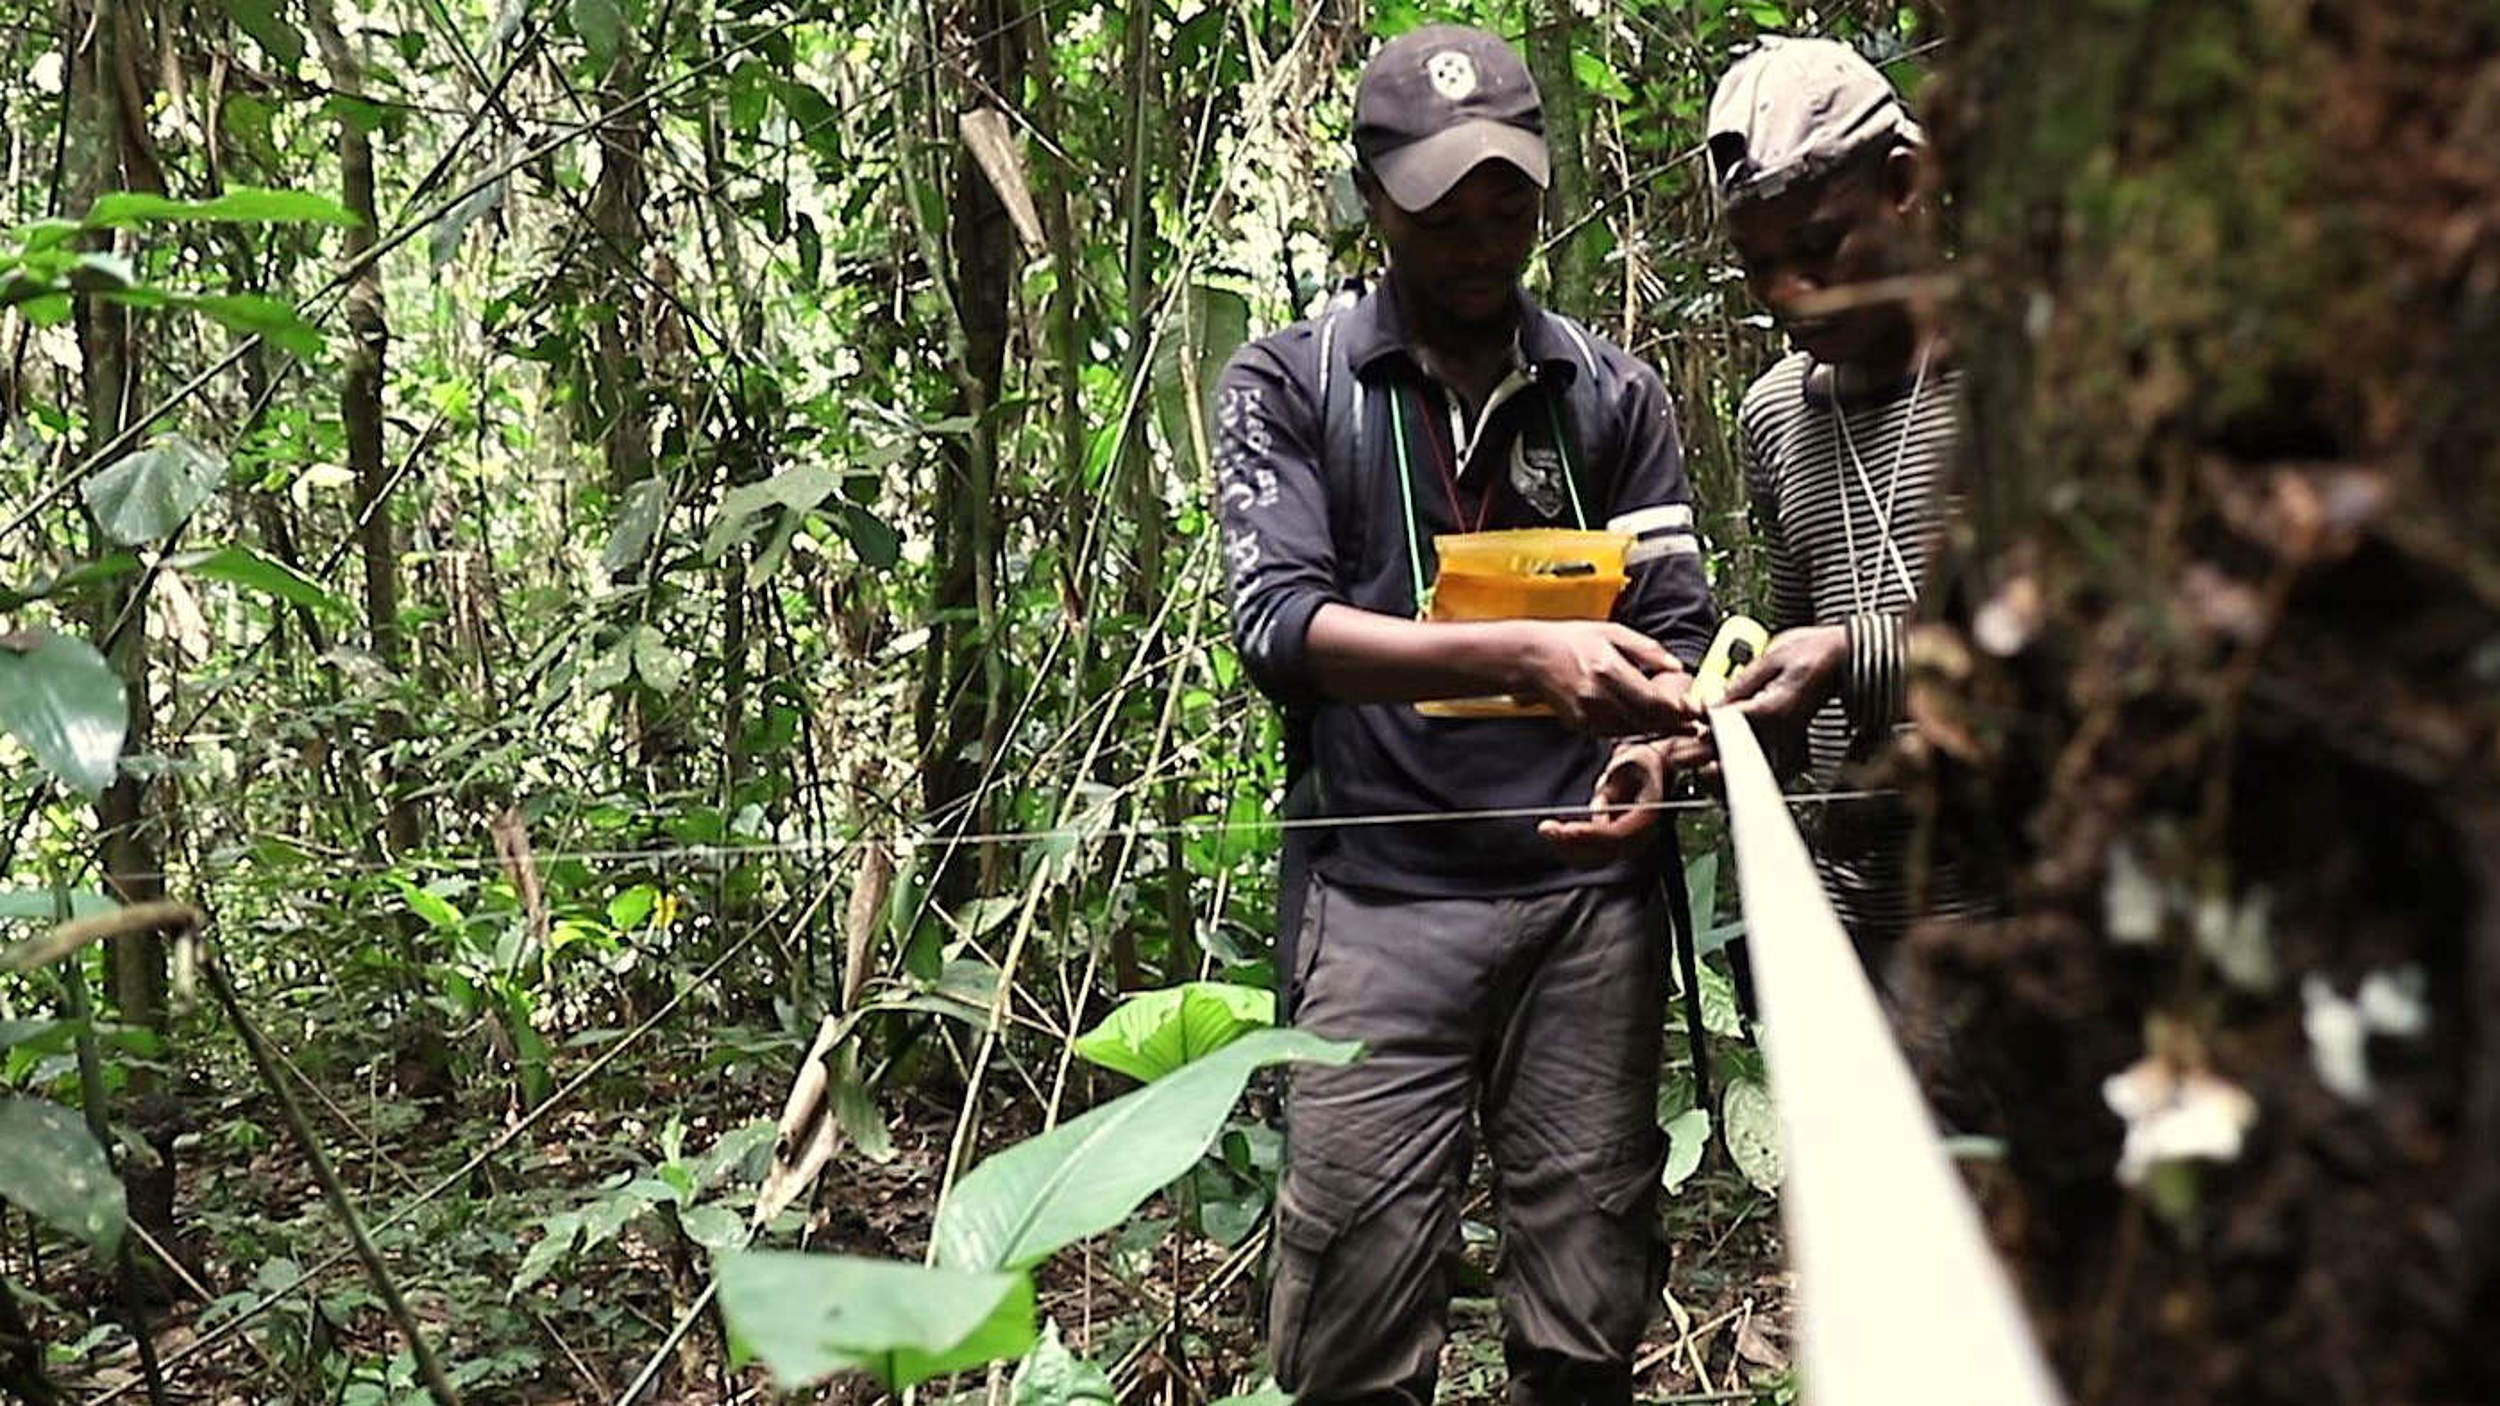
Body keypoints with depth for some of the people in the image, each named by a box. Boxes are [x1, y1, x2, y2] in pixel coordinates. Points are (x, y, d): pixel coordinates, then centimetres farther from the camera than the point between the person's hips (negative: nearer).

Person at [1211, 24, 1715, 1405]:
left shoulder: (1615, 394, 12)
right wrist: (1524, 654, -21)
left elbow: (1678, 627, 13)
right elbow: (1276, 620, -9)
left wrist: (1657, 748, -10)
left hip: (1588, 893, 3)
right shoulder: (1287, 384, 4)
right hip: (1379, 895, -2)